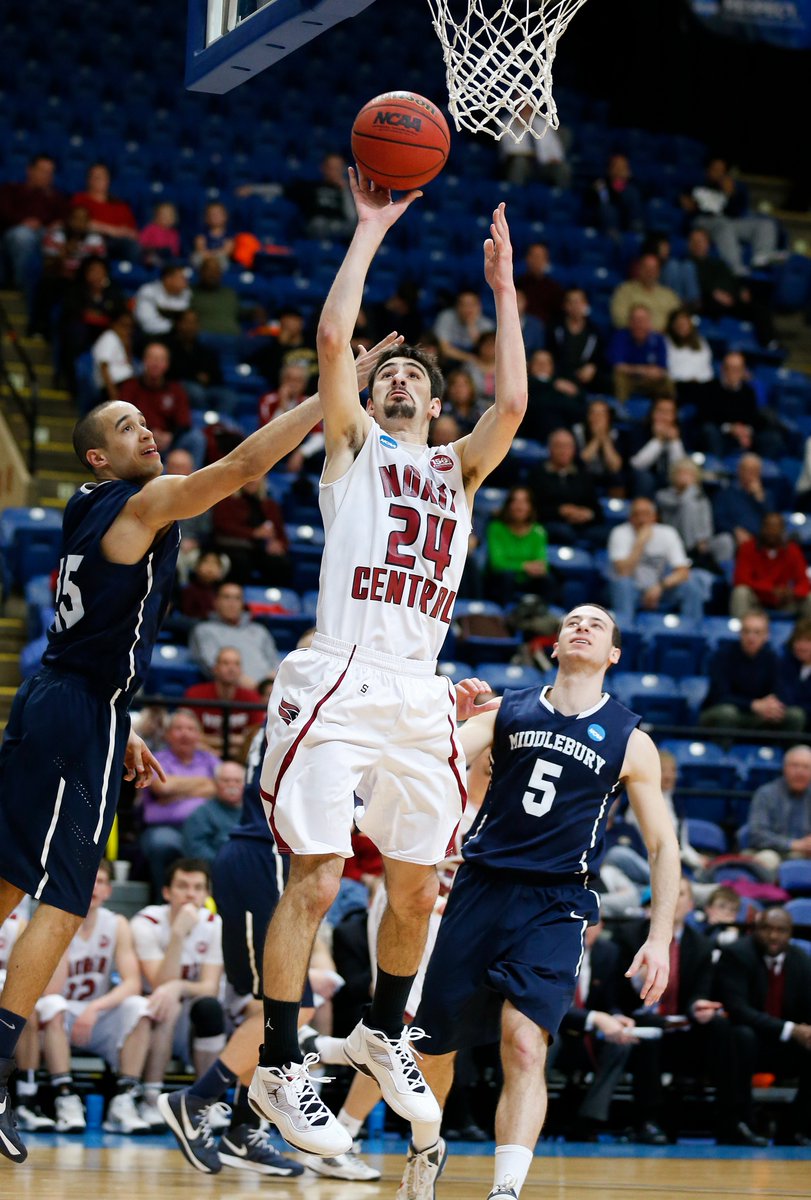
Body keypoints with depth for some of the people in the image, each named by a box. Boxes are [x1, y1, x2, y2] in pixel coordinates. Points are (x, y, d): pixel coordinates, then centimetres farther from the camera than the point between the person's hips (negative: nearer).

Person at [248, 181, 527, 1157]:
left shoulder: (459, 467, 22)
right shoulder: (352, 445, 13)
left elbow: (512, 403, 4)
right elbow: (332, 338, -1)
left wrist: (503, 292, 6)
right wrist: (370, 232, 3)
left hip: (418, 693, 4)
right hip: (338, 679, -4)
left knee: (416, 889, 10)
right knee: (314, 881, -10)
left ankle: (383, 1035, 31)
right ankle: (278, 1068, -3)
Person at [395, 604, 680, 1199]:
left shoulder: (630, 741, 5)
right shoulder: (508, 709, 8)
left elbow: (663, 844, 7)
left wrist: (660, 938, -2)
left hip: (556, 905, -2)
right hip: (481, 887, 2)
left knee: (525, 1044, -23)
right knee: (431, 1044, 11)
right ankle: (426, 1150, 39)